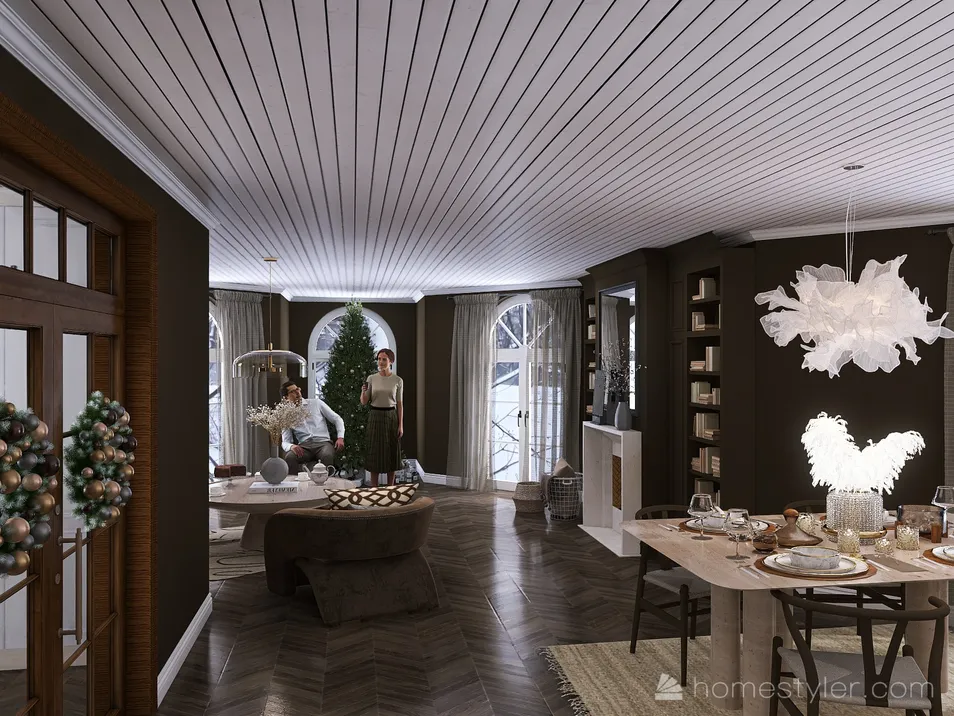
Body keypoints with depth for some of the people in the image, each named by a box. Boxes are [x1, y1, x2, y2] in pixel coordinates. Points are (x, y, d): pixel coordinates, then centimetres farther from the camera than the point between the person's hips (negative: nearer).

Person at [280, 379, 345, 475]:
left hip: (323, 442, -1)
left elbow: (337, 419, 14)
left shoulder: (316, 403, 12)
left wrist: (340, 437, -3)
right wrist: (291, 446, -17)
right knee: (289, 457, -33)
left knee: (327, 456, -37)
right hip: (304, 446, 1)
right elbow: (285, 442, 8)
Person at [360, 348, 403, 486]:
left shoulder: (397, 380, -1)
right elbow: (364, 402, 0)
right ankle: (374, 488, 10)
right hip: (375, 417, 0)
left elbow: (400, 404, 0)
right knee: (375, 452, 2)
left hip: (391, 417, 0)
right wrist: (363, 391, -21)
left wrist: (401, 425, -4)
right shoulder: (371, 378, 1)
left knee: (391, 452, 5)